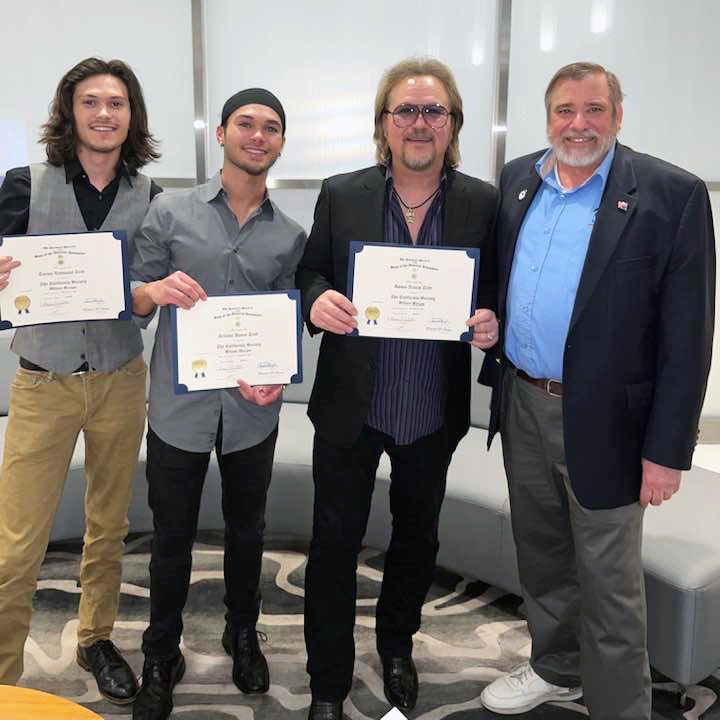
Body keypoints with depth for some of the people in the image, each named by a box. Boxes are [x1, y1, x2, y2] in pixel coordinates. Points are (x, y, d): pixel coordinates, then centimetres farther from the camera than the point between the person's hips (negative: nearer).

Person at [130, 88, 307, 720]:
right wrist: (156, 289, -23)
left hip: (252, 412, 2)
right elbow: (134, 300, 1)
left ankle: (243, 633, 41)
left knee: (246, 531, 17)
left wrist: (277, 376, -10)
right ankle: (161, 658, 30)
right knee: (172, 538, 10)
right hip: (179, 407, -2)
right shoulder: (170, 212, -1)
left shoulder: (290, 234, 4)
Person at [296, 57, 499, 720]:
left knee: (417, 539, 21)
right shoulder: (341, 195, -4)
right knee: (334, 545, 8)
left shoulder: (483, 203, -4)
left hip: (435, 414, 2)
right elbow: (309, 272, 2)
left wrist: (491, 322, -19)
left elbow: (495, 291, 3)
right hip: (350, 408, -1)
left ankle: (397, 647, 49)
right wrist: (317, 299, -20)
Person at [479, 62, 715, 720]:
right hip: (523, 406, 6)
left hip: (602, 419, -5)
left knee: (608, 583, 6)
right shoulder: (517, 179, 6)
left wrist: (667, 449, -14)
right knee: (540, 554, 22)